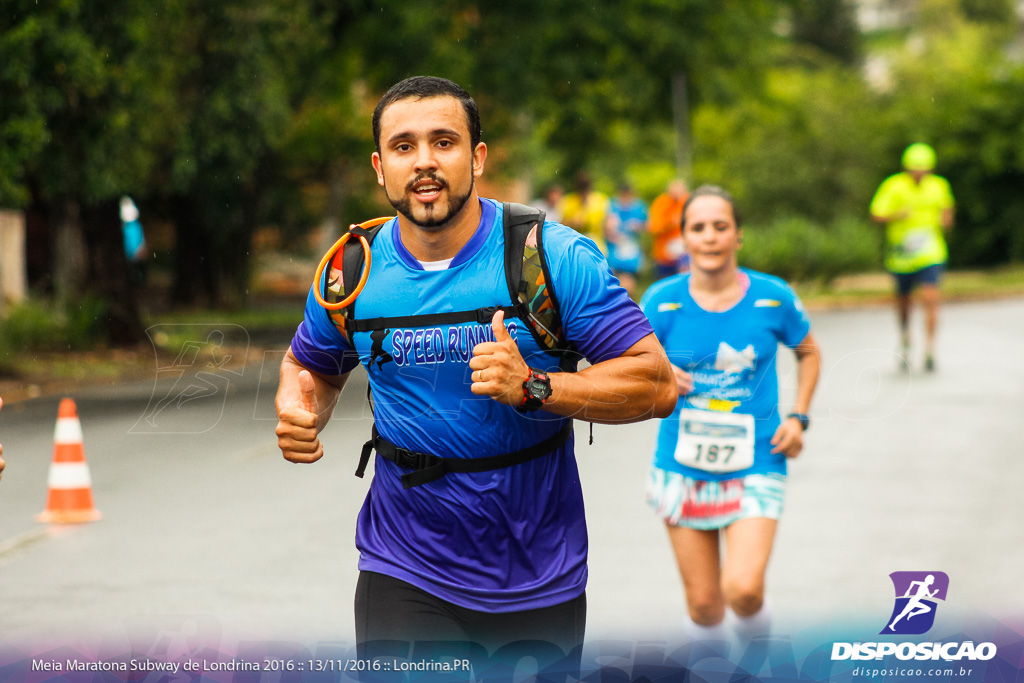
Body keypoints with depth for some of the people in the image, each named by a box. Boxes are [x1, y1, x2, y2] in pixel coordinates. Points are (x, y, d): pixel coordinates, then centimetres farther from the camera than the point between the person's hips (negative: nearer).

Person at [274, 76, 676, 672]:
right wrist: (299, 416, -5)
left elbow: (656, 385, -14)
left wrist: (534, 388, -26)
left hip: (541, 574, 0)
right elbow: (311, 366, 18)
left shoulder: (556, 258, -12)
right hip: (405, 573, 1)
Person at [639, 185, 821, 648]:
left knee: (743, 589, -19)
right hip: (682, 467, 1)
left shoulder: (773, 297, -4)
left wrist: (798, 418, 1)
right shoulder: (663, 301, -4)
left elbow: (808, 352, 14)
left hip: (755, 467, -1)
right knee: (703, 605, 4)